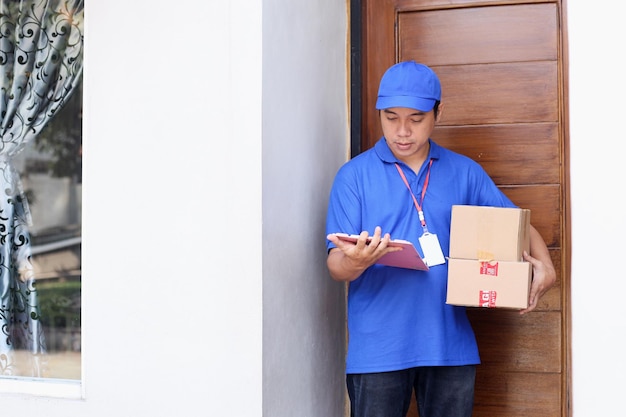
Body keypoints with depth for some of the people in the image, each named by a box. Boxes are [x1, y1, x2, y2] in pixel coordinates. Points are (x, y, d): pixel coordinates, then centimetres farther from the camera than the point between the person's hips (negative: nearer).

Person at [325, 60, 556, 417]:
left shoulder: (465, 172, 9)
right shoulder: (355, 176, 0)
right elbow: (336, 266, -4)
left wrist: (544, 264, -7)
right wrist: (355, 262, -27)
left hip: (451, 345, 3)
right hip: (377, 349, -2)